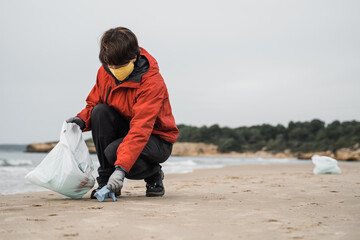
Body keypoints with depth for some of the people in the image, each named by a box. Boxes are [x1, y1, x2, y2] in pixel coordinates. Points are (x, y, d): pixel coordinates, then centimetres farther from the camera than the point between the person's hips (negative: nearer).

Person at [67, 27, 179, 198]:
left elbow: (141, 129, -38)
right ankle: (105, 179, -13)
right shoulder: (105, 72, -8)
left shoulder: (152, 83, -28)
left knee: (113, 152, -33)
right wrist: (82, 120, -18)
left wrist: (121, 168, -47)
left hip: (158, 139, -6)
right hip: (124, 128, 6)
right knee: (100, 112, -23)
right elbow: (93, 103, 7)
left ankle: (153, 174, 1)